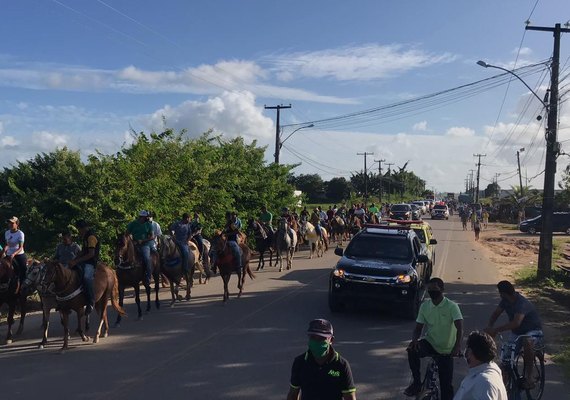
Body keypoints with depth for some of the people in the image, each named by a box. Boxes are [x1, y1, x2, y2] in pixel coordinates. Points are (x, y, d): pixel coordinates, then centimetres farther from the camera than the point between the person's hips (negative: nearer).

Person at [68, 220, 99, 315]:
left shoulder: (91, 237, -11)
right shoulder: (85, 237, 21)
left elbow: (91, 254, -20)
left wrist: (76, 261, -20)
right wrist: (74, 260, 8)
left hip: (91, 262, -11)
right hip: (83, 261, 11)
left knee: (87, 277, -36)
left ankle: (90, 303, -31)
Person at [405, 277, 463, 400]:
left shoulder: (451, 306, -15)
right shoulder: (424, 306, -3)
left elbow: (459, 327, -25)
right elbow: (418, 327, 0)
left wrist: (457, 346, -43)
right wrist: (414, 340, -22)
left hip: (446, 350, -2)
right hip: (429, 342, 2)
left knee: (446, 384, -3)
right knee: (412, 350, -29)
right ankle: (417, 383, -13)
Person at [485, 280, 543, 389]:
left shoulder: (522, 303, -31)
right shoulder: (506, 300, -7)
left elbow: (516, 322, -45)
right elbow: (496, 313, -1)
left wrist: (496, 330, -47)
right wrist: (490, 327, -21)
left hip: (533, 331, -7)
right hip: (517, 332, 7)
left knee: (527, 342, -38)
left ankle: (529, 377, -29)